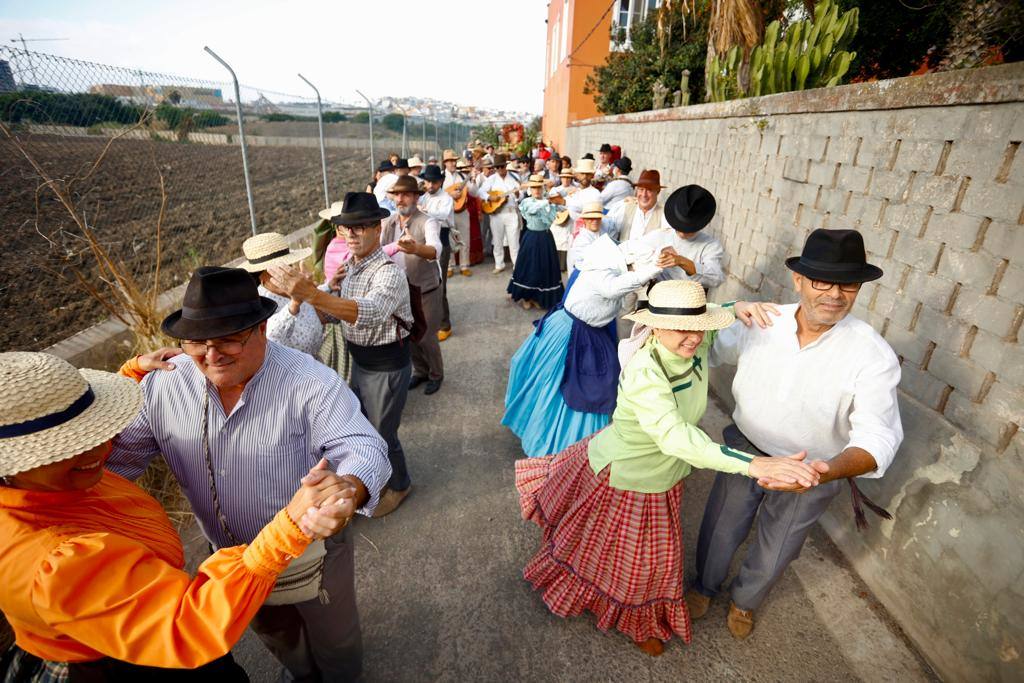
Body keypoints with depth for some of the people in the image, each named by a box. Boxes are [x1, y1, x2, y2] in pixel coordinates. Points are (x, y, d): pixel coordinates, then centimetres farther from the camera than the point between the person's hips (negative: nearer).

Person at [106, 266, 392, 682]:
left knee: (334, 639, 24)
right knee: (275, 635, 34)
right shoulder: (162, 385, -15)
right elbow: (117, 455, -4)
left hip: (311, 553, -4)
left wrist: (348, 491, -59)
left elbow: (363, 449, -37)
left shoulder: (311, 382, -30)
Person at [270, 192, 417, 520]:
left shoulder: (388, 272, -25)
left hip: (387, 365, -8)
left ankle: (398, 485, 38)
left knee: (382, 434, 9)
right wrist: (332, 291, -14)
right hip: (359, 360, 9)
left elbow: (368, 314, -44)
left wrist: (312, 294, -53)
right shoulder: (349, 266, 2)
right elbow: (335, 315, 7)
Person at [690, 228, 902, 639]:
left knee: (774, 553, 23)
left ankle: (745, 600, 57)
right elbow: (705, 348, -1)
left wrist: (822, 472, -48)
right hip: (744, 451, 1)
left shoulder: (874, 355, -24)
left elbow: (878, 437, -30)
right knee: (720, 530, 21)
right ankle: (705, 584, 54)